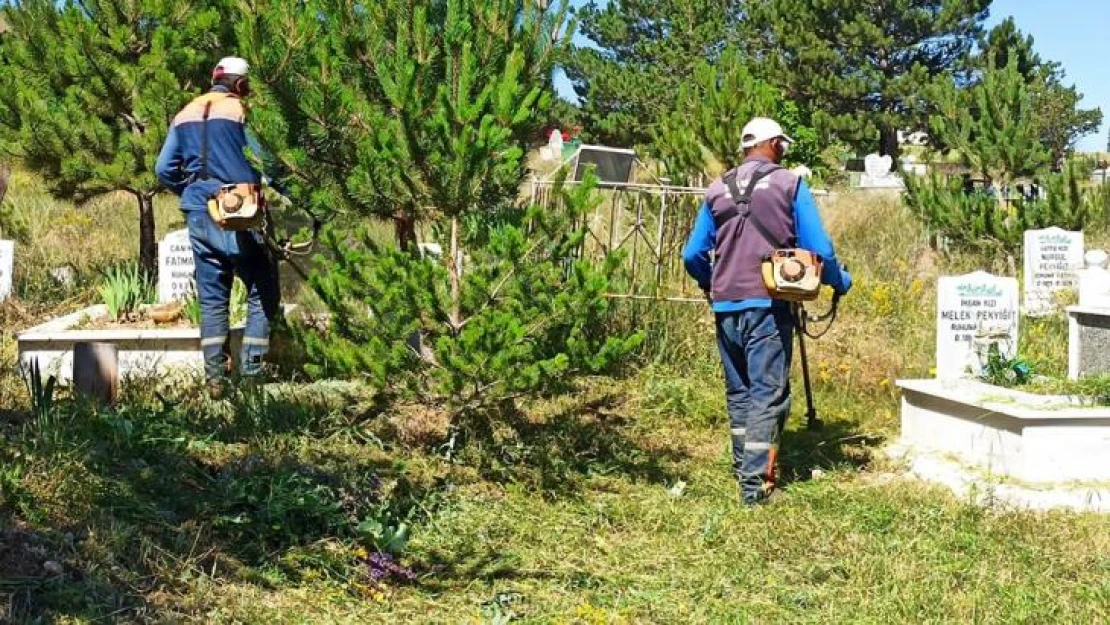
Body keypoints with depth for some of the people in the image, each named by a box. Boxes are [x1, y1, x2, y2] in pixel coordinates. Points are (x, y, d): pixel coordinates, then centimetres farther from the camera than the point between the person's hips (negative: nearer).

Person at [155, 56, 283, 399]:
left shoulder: (185, 115, 11)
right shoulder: (240, 112, -6)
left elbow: (164, 168, 8)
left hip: (199, 217, 5)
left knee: (212, 299, 8)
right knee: (263, 293, 6)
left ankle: (216, 377, 4)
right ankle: (252, 369, 0)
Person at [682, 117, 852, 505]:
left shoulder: (717, 190, 10)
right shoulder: (789, 185, -1)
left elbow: (693, 255, 10)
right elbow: (818, 247, -4)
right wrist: (840, 282, 14)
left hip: (725, 305, 4)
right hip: (768, 304, -4)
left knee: (738, 389, 18)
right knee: (768, 392, -2)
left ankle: (743, 466, 28)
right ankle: (755, 481, -7)